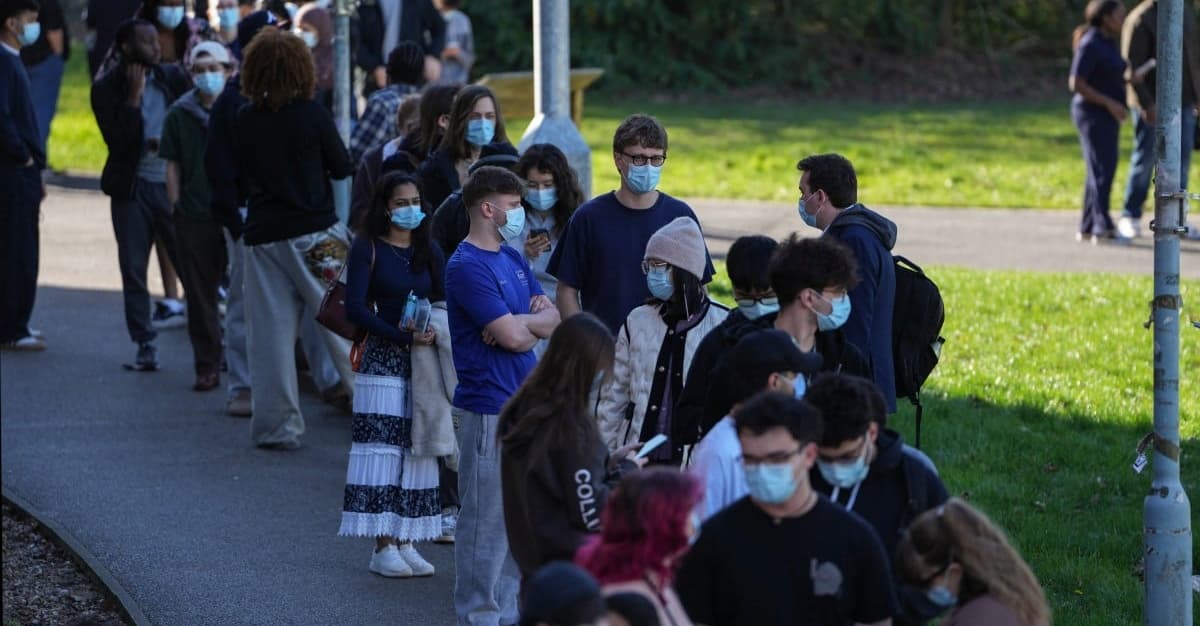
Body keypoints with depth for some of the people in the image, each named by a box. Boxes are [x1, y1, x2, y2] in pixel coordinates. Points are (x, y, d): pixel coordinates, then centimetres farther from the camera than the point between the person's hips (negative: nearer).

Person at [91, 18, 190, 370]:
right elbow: (119, 141, -14)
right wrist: (134, 94, -15)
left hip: (174, 184, 1)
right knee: (134, 270, 2)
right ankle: (146, 346, 10)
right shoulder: (106, 89, -4)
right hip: (132, 189, -1)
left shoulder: (172, 77, 4)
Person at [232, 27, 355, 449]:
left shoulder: (243, 120, 0)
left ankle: (277, 426, 7)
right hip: (315, 235, -2)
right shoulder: (312, 114, -9)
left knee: (272, 334, 5)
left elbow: (238, 181, 7)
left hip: (263, 236, 3)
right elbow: (343, 168, 1)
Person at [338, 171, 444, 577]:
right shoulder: (369, 249, -3)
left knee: (417, 449, 3)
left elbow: (446, 301, 6)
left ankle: (405, 541, 8)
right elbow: (355, 309, -11)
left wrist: (432, 330, -16)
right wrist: (405, 336, -19)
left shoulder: (428, 252, 12)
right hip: (383, 360, -5)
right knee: (383, 448, -8)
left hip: (423, 361, 5)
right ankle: (383, 547, -7)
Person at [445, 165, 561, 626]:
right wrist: (534, 321, 1)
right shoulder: (468, 267, -14)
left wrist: (519, 323, -10)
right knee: (486, 519, -3)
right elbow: (513, 335, -21)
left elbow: (553, 321, 10)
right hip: (488, 408, -9)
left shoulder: (513, 260, 15)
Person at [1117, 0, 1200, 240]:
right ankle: (1130, 218, 13)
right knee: (1145, 159, 0)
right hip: (1151, 104, -6)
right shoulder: (1140, 20, -14)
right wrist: (1147, 105, -21)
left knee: (1181, 160, 4)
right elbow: (1132, 66, -16)